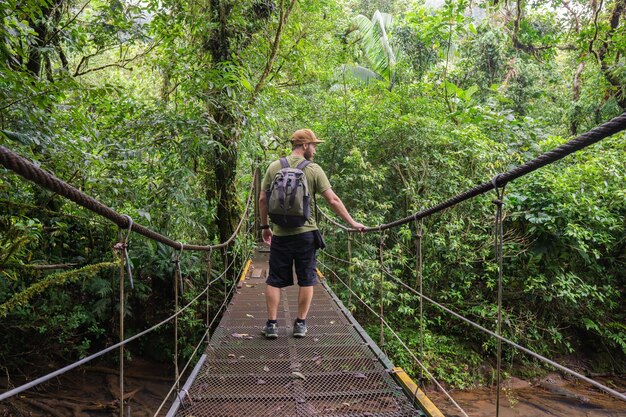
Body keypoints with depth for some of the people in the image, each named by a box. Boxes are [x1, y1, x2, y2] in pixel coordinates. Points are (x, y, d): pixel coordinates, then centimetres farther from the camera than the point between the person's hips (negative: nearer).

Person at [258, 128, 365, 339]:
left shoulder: (274, 167, 4)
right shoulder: (314, 169, -4)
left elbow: (262, 199, 5)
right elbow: (333, 200, -6)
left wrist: (265, 226, 16)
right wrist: (352, 223, 1)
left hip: (280, 233, 2)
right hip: (305, 233, -2)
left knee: (274, 280, 9)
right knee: (306, 280, 10)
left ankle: (271, 324, 12)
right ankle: (300, 324, 16)